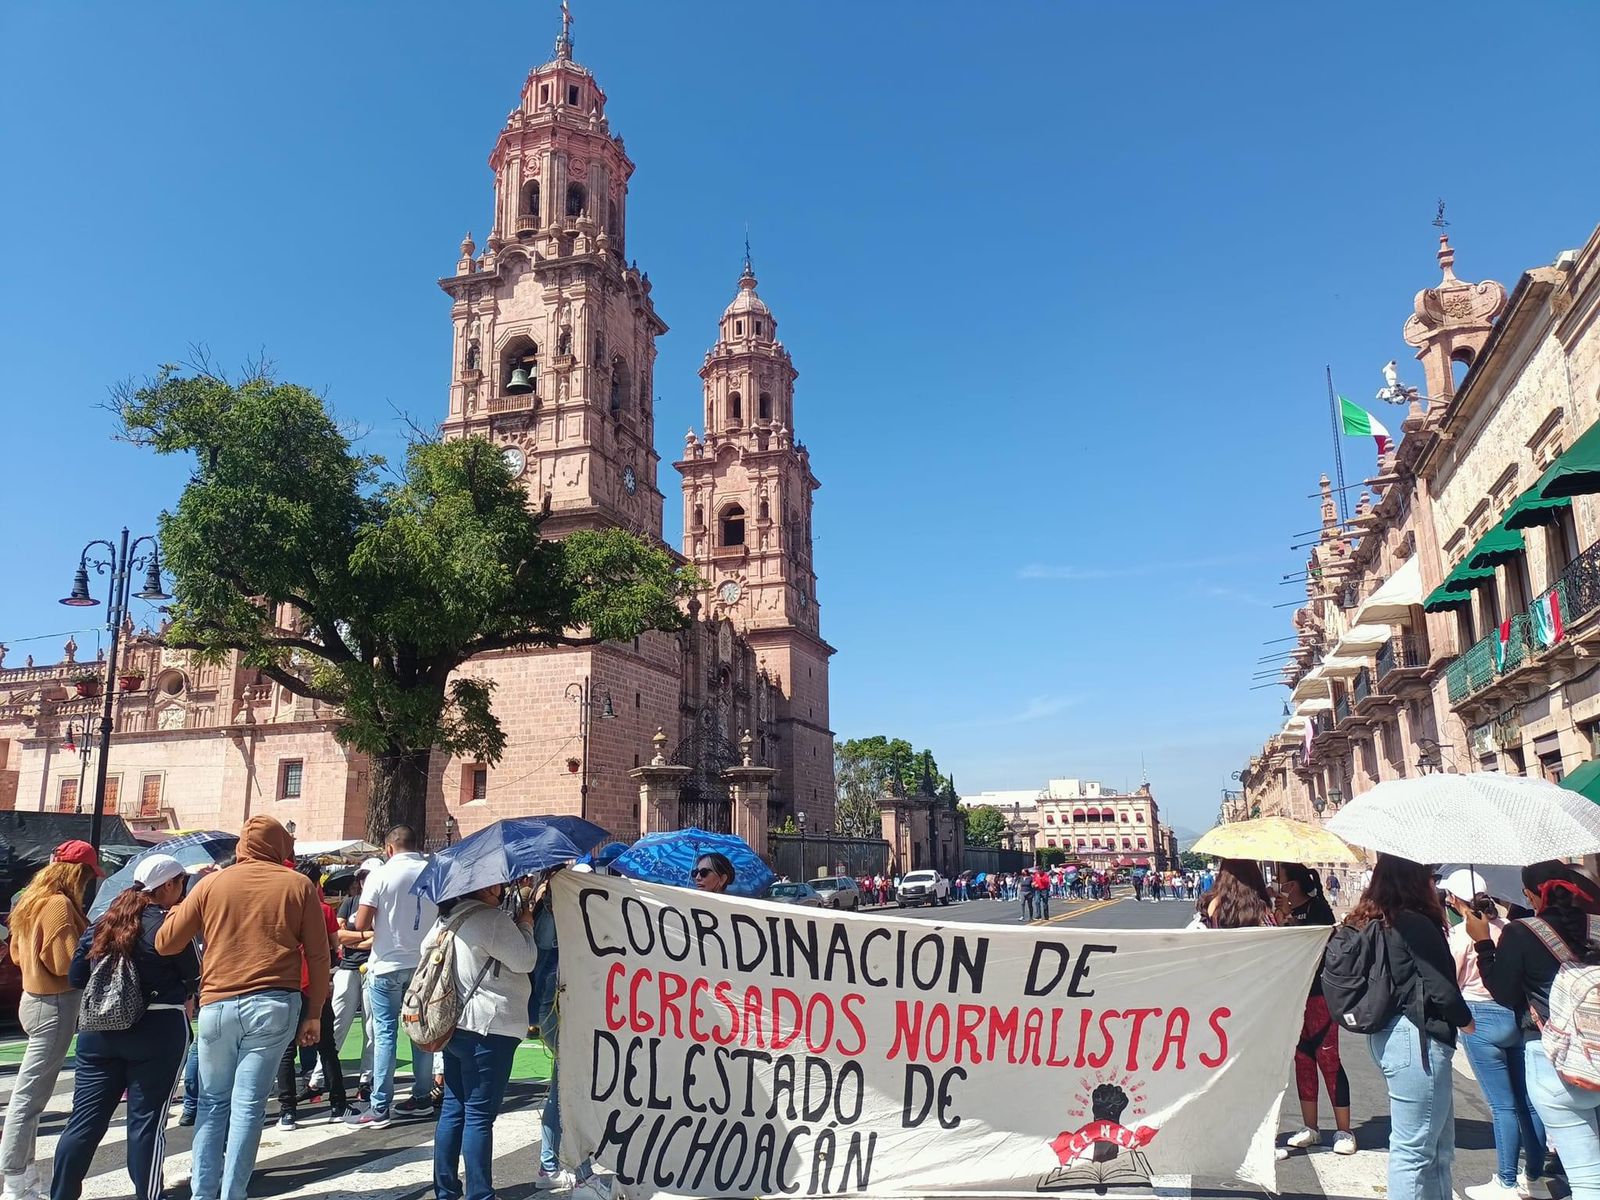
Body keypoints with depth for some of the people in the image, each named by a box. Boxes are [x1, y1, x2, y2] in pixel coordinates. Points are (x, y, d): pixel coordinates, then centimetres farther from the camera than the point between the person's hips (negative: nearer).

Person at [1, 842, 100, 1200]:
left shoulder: (31, 901, 11)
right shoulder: (59, 904, -17)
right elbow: (67, 962, -20)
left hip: (35, 998, 10)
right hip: (56, 1004, -10)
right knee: (29, 1096, -4)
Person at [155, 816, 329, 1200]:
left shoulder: (211, 884, 6)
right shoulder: (299, 885, 5)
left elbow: (164, 943, 11)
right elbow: (318, 956, 2)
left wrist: (178, 911, 31)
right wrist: (314, 1013, 9)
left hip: (217, 1005, 1)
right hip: (275, 1005, -1)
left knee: (213, 1102, 16)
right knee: (247, 1105, 3)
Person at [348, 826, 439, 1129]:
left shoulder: (380, 875, -9)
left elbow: (361, 924, -11)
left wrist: (380, 924, 9)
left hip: (387, 964, -3)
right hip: (424, 962, 3)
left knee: (385, 1033, 1)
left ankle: (380, 1109, 3)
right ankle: (422, 1098, 20)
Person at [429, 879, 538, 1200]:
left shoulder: (447, 919, 7)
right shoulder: (494, 920, -19)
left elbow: (427, 949, 20)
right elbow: (525, 961, -15)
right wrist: (525, 925, 0)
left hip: (454, 1025, 9)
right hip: (489, 1029, -9)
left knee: (453, 1109, 15)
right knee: (479, 1116, -3)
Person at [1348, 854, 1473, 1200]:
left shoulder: (1368, 922, 9)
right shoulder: (1416, 924, -16)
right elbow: (1441, 988, -16)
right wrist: (1466, 1019, 4)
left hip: (1386, 1034, 9)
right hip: (1416, 1039, -9)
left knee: (1438, 1144, 20)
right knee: (1415, 1148, 0)